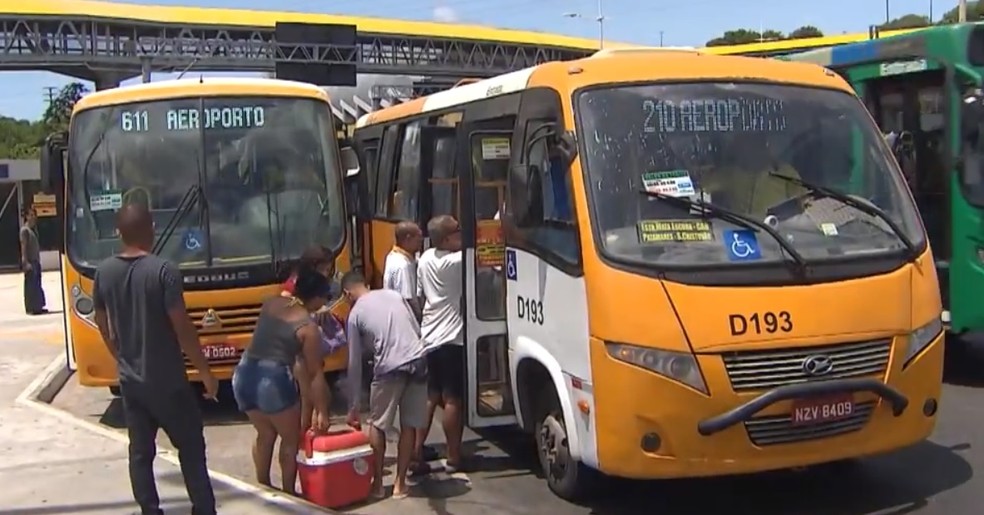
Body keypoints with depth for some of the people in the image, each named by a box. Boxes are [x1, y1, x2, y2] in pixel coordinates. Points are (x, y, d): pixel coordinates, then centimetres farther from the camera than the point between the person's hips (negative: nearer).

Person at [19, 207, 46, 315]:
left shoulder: (34, 228, 14)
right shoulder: (25, 230, -11)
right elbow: (23, 247, -15)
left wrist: (38, 259, 16)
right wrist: (25, 262, -19)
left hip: (36, 260, 8)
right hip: (29, 261, -8)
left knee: (37, 284, 10)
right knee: (30, 285, -5)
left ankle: (37, 307, 16)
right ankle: (30, 308, 0)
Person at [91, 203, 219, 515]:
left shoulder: (104, 272, 0)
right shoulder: (163, 271, -18)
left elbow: (104, 327, 11)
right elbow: (183, 328, -17)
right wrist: (205, 372, -8)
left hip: (129, 380, 5)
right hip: (167, 380, -5)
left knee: (140, 451, 12)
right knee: (191, 448, 8)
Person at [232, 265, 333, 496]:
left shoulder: (270, 304, 10)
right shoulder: (308, 327, -7)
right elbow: (315, 373, -5)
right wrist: (322, 411, 1)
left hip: (244, 375, 7)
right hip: (274, 380, -6)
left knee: (265, 434, 25)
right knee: (291, 439, 13)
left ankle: (263, 487, 31)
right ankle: (288, 493, 17)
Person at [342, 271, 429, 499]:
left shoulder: (356, 314, 6)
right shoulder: (394, 295, 17)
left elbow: (354, 364, 7)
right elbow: (417, 330, 16)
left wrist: (353, 406, 12)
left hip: (389, 369, -4)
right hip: (418, 362, 4)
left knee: (377, 425, 15)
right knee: (410, 425, 13)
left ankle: (377, 483, 21)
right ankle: (400, 483, 18)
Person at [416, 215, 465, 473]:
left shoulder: (425, 259, 8)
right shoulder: (456, 262, -15)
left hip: (429, 337, 8)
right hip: (451, 338, -8)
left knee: (430, 397, 15)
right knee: (452, 400, -1)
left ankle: (417, 450, 17)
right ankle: (453, 458, 5)